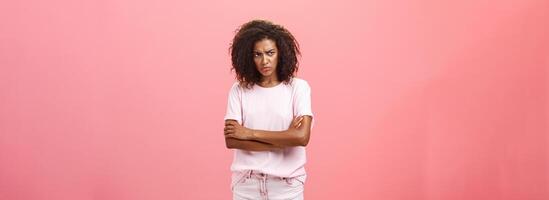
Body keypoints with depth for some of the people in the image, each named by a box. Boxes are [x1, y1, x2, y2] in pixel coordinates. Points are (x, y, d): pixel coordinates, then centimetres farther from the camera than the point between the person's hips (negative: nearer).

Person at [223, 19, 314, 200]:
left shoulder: (298, 87, -4)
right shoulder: (239, 90, 0)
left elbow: (302, 137, -16)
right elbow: (231, 140, -9)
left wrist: (250, 133, -13)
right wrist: (284, 140, -14)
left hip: (287, 185, -1)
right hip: (247, 184, 1)